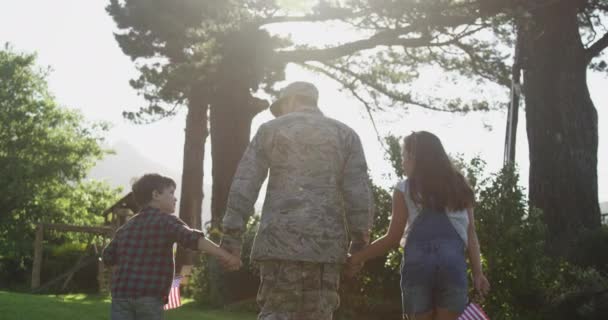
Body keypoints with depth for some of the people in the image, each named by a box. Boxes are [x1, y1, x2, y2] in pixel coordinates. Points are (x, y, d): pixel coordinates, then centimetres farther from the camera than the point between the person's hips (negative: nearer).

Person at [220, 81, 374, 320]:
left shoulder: (269, 130, 10)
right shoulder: (345, 134, 12)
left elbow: (243, 186, 3)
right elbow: (358, 192, 2)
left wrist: (232, 234, 5)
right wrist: (360, 241, 6)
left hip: (279, 238, -1)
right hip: (325, 240, 1)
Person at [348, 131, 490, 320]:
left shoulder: (405, 189, 10)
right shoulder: (459, 186, 20)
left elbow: (393, 238, 6)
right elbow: (470, 233, 12)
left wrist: (357, 258, 15)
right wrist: (478, 272, 8)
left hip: (418, 261, -2)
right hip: (452, 260, 2)